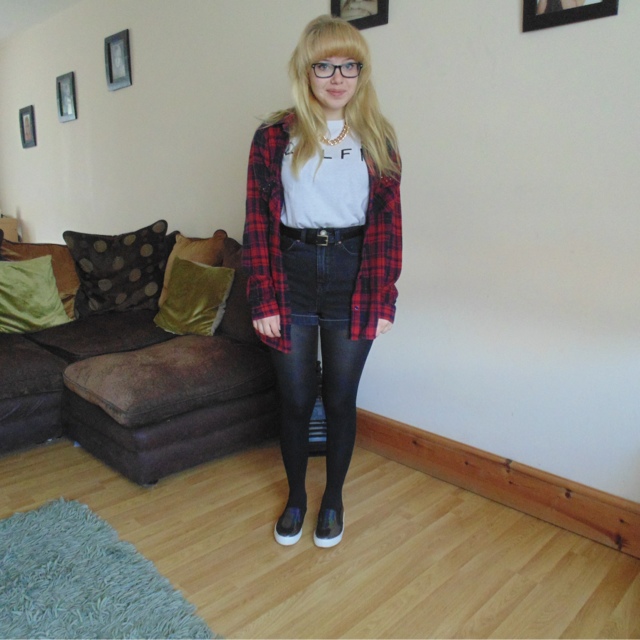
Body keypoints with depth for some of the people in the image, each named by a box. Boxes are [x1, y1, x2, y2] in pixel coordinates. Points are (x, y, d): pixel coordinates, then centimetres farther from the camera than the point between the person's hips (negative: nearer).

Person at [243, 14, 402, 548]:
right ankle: (296, 497, 36)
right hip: (291, 279, 0)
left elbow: (388, 225, 2)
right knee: (295, 399, 11)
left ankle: (334, 499, 35)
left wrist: (385, 299, -2)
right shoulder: (274, 137, 0)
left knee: (340, 399, 11)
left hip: (353, 283, 1)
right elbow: (258, 224, -2)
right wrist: (263, 300, -6)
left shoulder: (378, 140, 3)